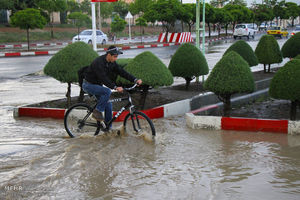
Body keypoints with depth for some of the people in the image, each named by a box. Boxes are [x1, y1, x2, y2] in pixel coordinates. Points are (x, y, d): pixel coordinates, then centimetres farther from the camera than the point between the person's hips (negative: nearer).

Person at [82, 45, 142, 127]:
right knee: (107, 91, -30)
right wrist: (115, 87, -47)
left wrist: (135, 80, -18)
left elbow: (122, 72, -7)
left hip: (97, 85, 8)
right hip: (88, 85, -8)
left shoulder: (112, 63, -3)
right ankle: (97, 111, -15)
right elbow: (103, 78, -37)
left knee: (108, 105, 0)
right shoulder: (98, 63, -29)